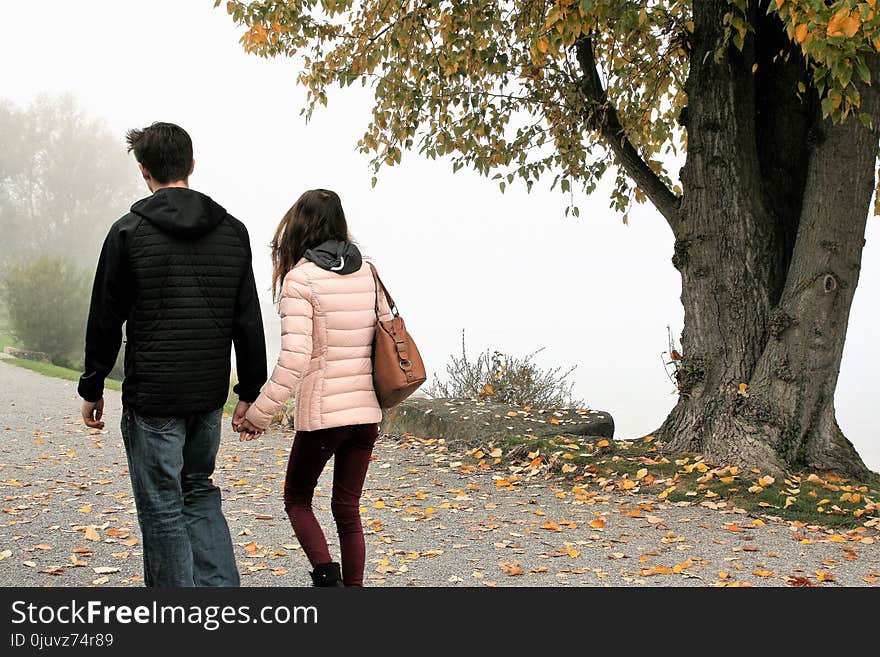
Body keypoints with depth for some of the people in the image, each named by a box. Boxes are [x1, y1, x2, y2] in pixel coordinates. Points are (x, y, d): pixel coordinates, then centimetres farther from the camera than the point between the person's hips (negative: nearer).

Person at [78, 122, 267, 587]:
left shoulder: (129, 232, -8)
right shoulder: (233, 231, 4)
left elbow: (106, 320, -4)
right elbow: (248, 320, 5)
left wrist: (92, 389, 6)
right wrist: (251, 391, 11)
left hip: (153, 396, -4)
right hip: (210, 396, 5)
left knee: (162, 507, 4)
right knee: (198, 491, 22)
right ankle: (222, 586, 11)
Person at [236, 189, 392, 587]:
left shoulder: (300, 278, -11)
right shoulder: (367, 272, 7)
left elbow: (295, 358, -19)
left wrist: (259, 414, -12)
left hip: (321, 415, -5)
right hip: (366, 412, 5)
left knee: (297, 499, 14)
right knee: (347, 508, 14)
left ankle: (327, 577, -4)